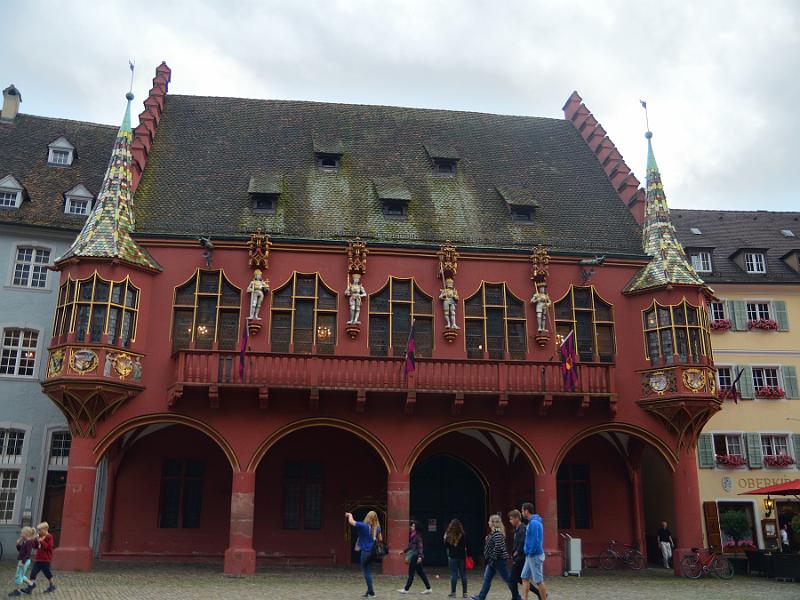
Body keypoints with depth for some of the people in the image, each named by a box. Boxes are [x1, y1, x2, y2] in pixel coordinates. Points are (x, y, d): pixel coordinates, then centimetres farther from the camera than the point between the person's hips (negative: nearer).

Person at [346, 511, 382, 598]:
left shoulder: (364, 526, -14)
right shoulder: (377, 528, 1)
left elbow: (351, 521, -8)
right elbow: (380, 539, 13)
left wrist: (350, 515, 11)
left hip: (365, 551, -5)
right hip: (373, 552, 5)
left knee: (366, 572, 5)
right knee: (368, 571, 16)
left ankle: (371, 592, 4)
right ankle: (369, 590, 20)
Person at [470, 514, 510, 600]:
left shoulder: (497, 533, -20)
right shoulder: (493, 532, 12)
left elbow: (498, 546, -27)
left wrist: (493, 559, -21)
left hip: (498, 560, -11)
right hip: (492, 560, 11)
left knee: (506, 578, -1)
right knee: (487, 578, 11)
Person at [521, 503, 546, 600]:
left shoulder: (534, 523, -18)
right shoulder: (533, 522, 13)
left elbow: (535, 541, -23)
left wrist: (530, 553, -14)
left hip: (535, 555, -10)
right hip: (531, 555, 10)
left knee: (538, 580, -2)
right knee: (525, 578, 11)